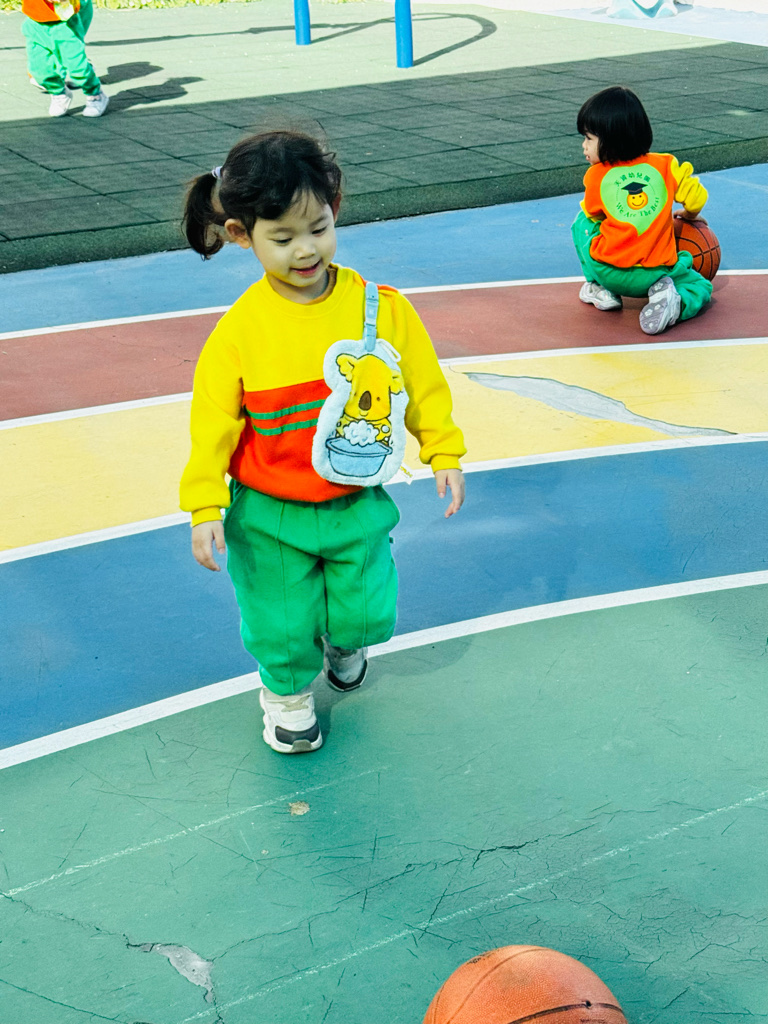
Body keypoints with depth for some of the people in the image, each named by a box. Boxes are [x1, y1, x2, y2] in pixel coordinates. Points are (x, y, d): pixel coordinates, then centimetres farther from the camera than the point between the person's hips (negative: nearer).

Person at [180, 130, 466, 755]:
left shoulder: (379, 306, -11)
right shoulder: (239, 330, -17)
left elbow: (421, 382, 1)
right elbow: (214, 420, -11)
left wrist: (443, 451, 2)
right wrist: (205, 506, -12)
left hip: (358, 502, 2)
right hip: (268, 515, -2)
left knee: (365, 612, 13)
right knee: (282, 624, 8)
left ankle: (343, 644, 51)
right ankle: (288, 693, 42)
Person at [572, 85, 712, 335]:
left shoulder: (596, 176, -2)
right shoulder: (664, 165, 0)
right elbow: (695, 199, 7)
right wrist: (688, 215, 31)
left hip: (607, 273, 0)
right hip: (657, 274, 0)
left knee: (582, 222, 27)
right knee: (700, 286, 25)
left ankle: (601, 290, 18)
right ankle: (675, 301, -9)